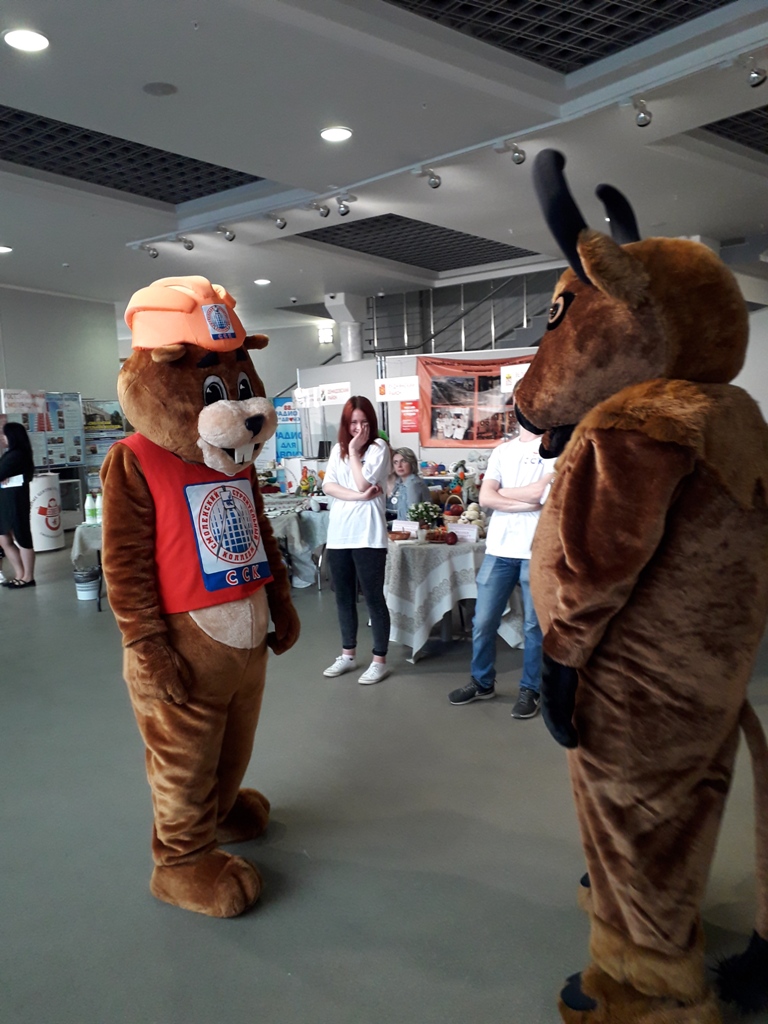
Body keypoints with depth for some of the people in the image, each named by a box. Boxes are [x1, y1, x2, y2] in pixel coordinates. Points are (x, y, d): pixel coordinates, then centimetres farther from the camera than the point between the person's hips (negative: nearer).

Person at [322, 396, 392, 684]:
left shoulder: (378, 447, -3)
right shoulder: (337, 449, 13)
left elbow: (362, 483, -14)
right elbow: (328, 486, 1)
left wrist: (354, 451, -6)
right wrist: (359, 496, -12)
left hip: (367, 535, -6)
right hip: (338, 533, 6)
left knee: (373, 597, 0)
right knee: (343, 597, 14)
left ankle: (379, 660, 10)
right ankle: (348, 654, 28)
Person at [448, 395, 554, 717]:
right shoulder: (502, 451, 13)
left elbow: (544, 492, -15)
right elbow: (485, 498, 2)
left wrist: (503, 492, 0)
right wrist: (527, 502, -10)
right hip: (499, 548, 4)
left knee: (535, 625, 7)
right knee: (483, 621, 8)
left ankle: (530, 690, 22)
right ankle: (482, 682, 26)